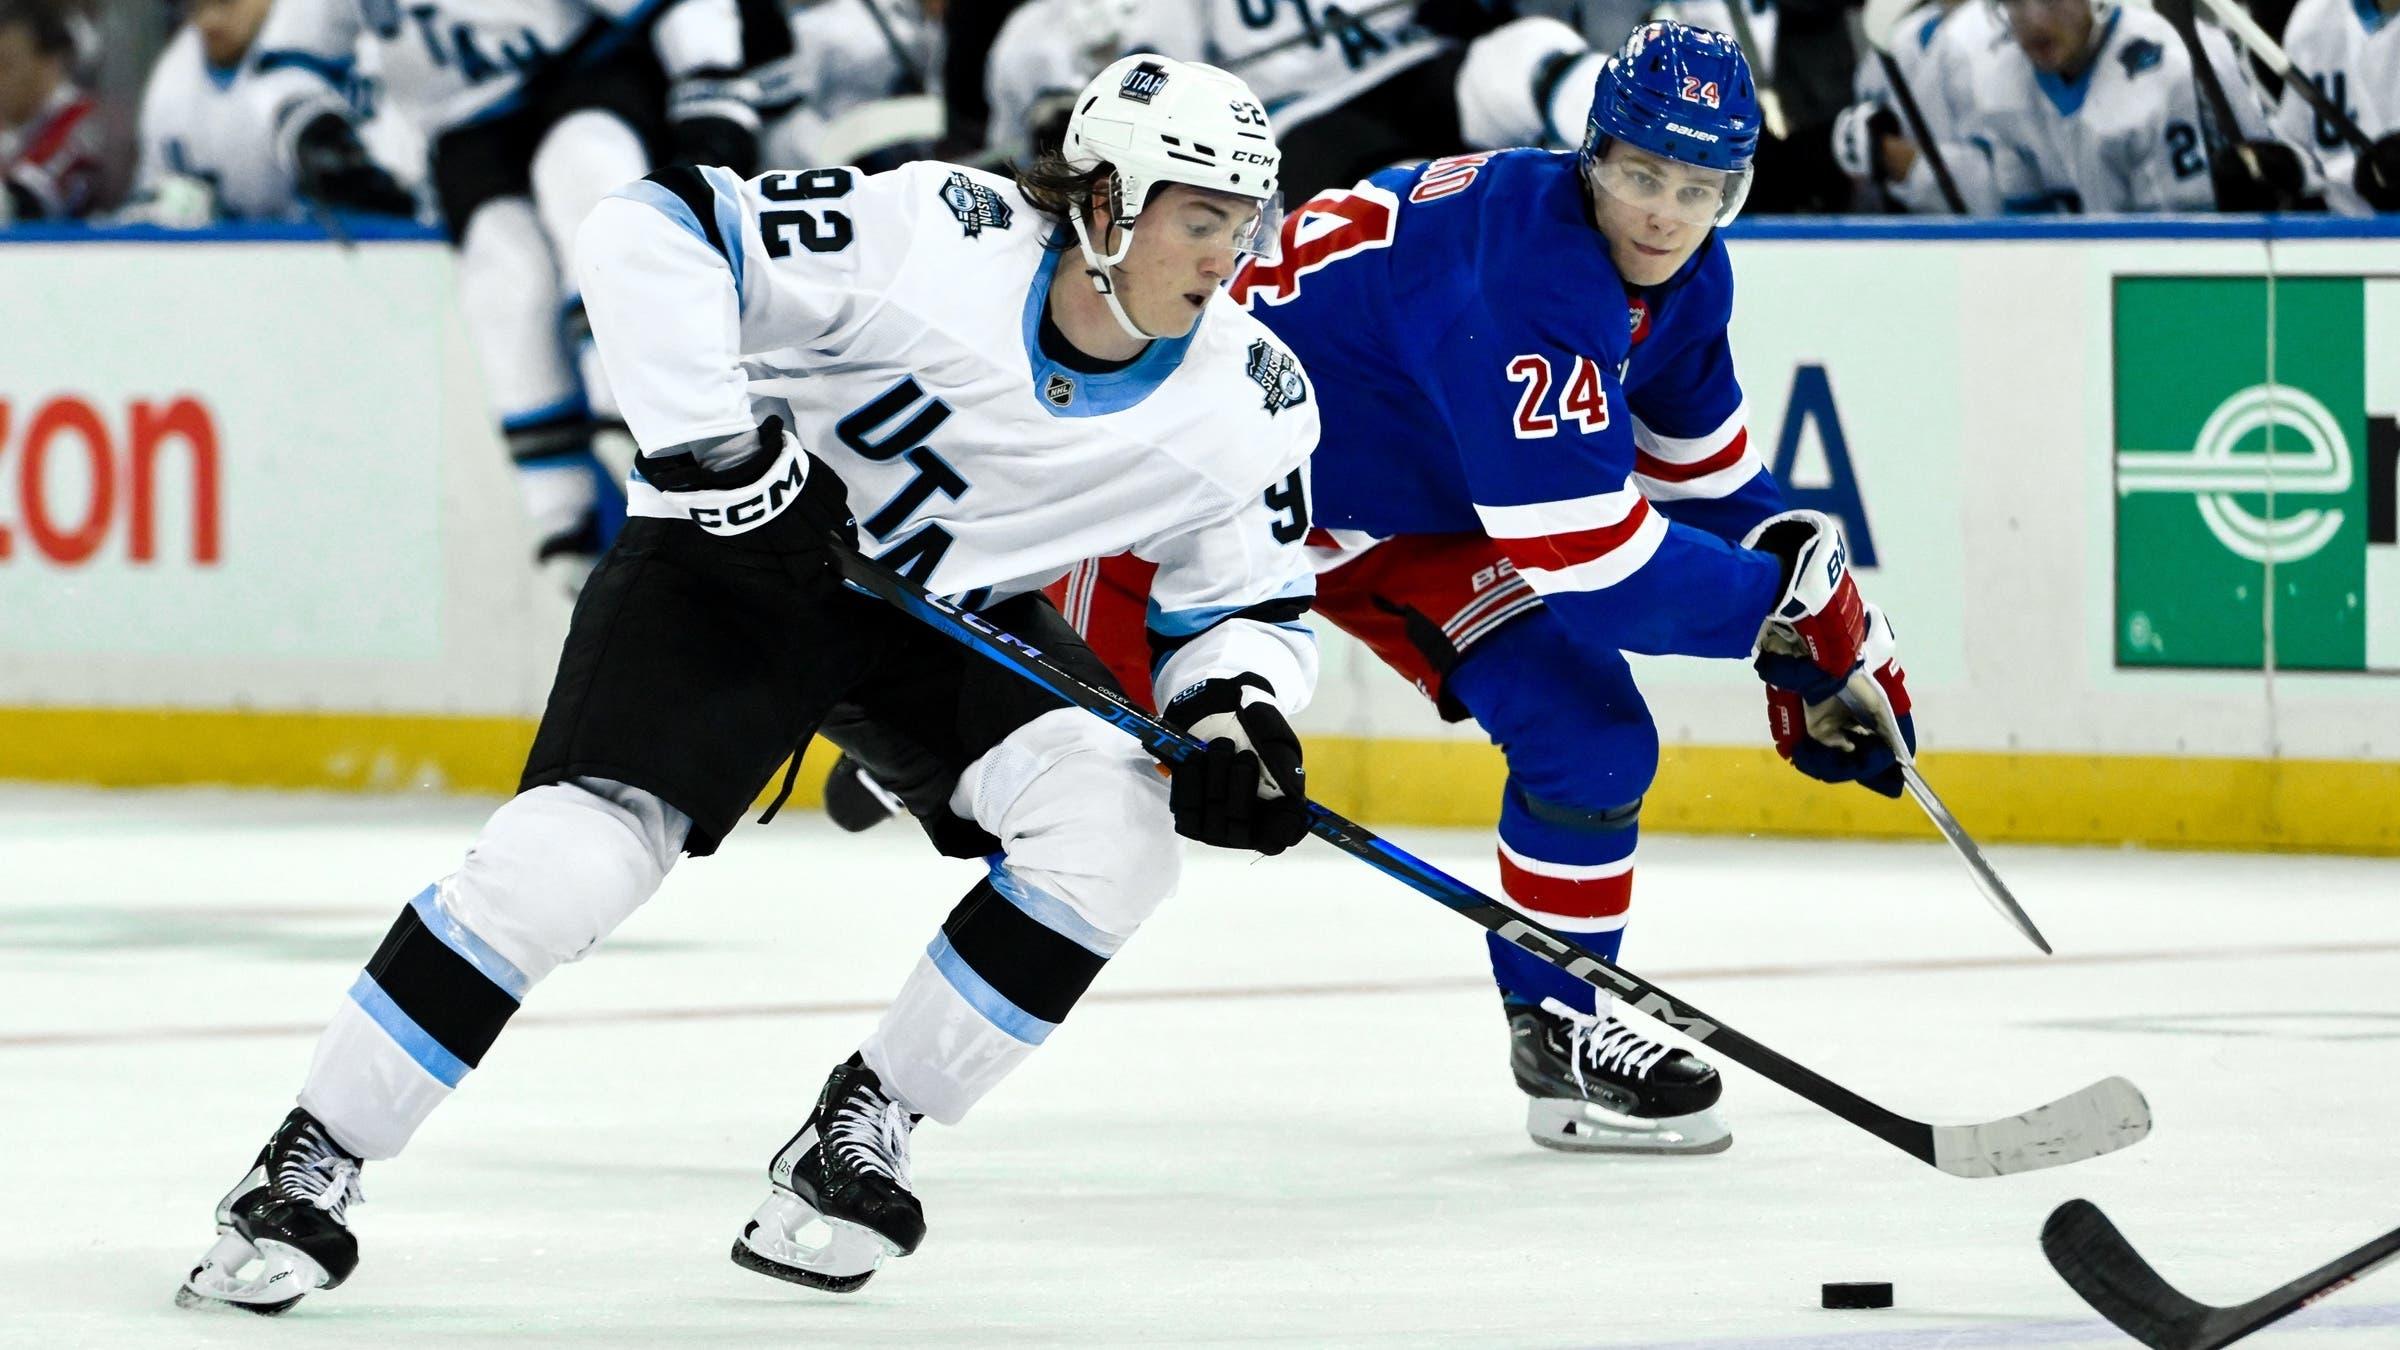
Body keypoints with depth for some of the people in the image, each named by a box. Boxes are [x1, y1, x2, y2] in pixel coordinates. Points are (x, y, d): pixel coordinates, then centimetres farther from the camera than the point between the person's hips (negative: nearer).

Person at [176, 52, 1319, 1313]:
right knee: (577, 844, -19)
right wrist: (713, 445, -31)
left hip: (962, 610, 4)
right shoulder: (939, 235, -27)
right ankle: (305, 1173, -7)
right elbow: (648, 231, -28)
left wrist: (1240, 719, -21)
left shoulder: (1249, 401, -13)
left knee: (1116, 825, -21)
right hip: (745, 549, -4)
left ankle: (859, 1133, -5)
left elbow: (1251, 602, 0)